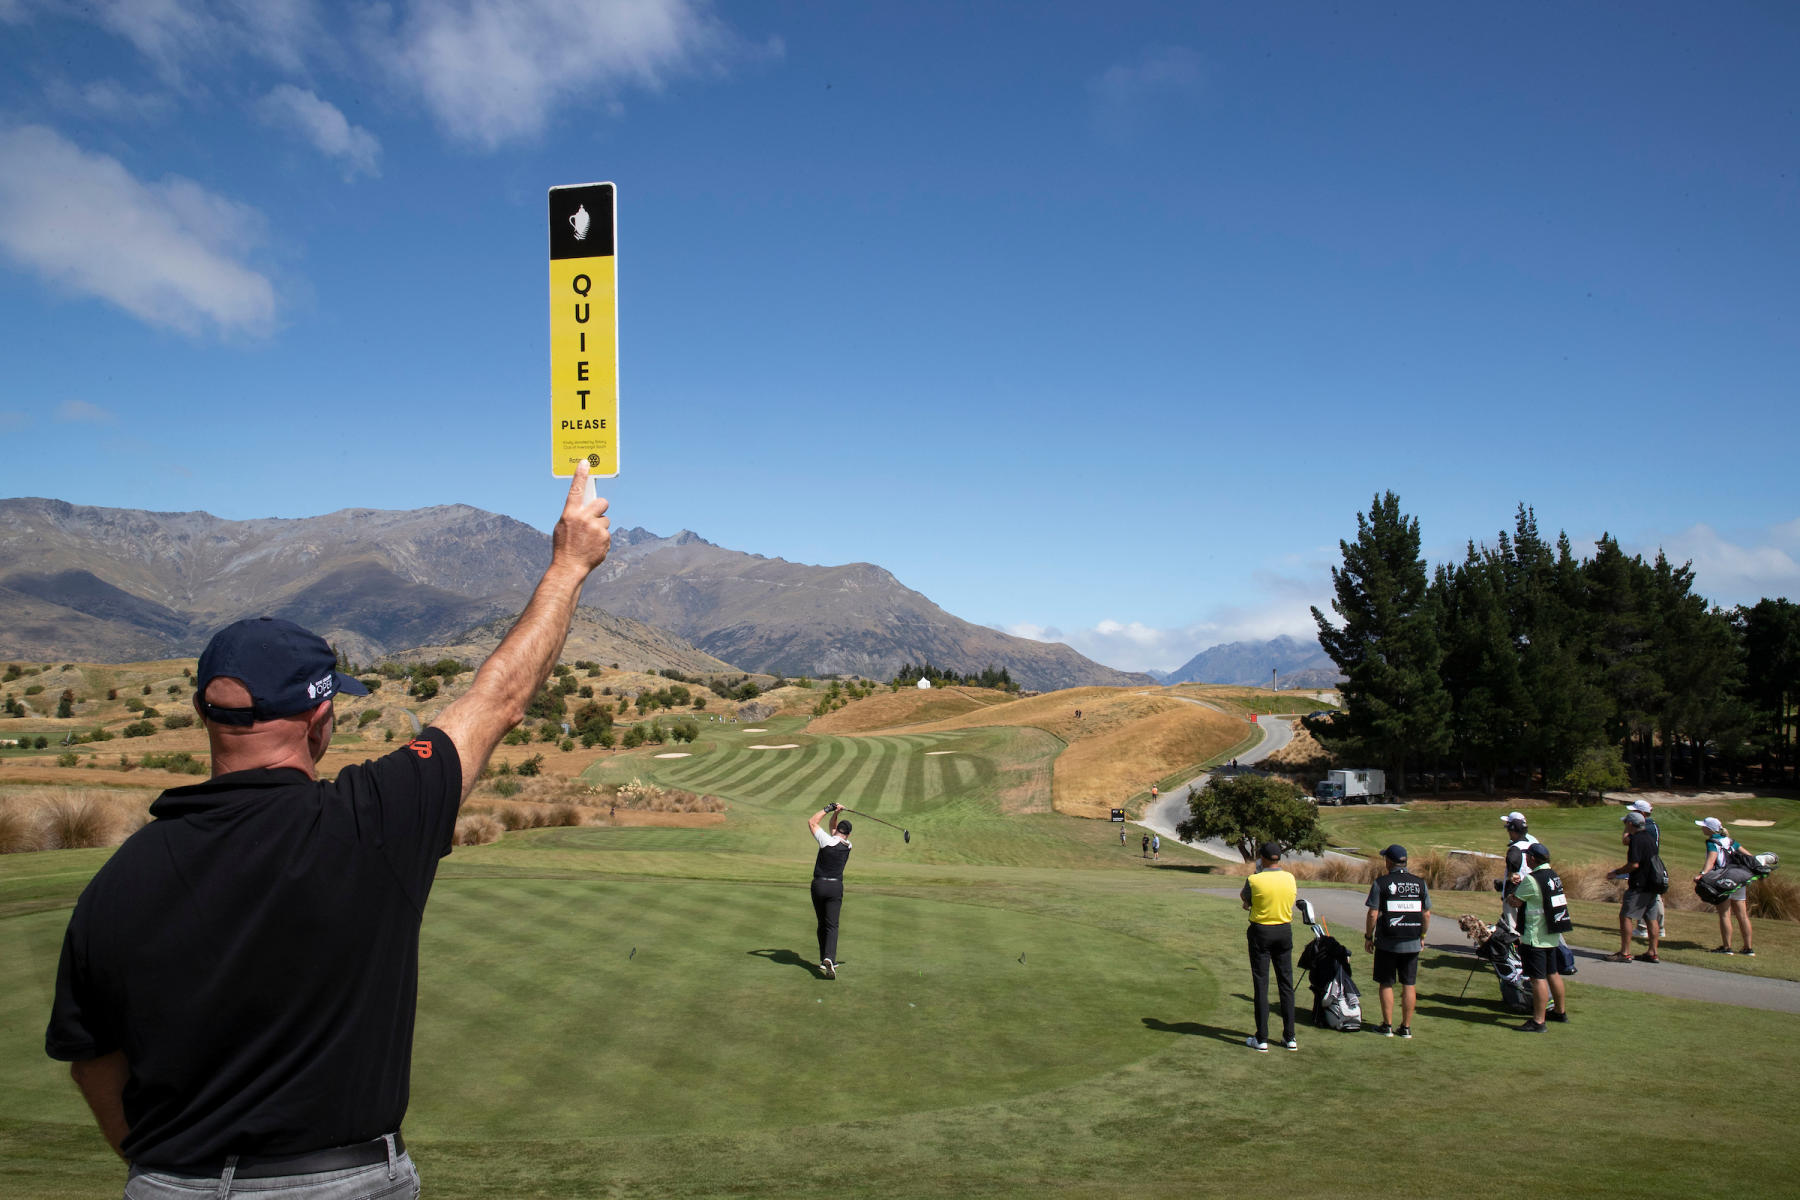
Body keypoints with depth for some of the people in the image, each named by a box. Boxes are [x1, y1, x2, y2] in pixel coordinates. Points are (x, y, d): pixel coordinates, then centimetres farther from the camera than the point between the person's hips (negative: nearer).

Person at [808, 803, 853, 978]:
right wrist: (835, 812, 6)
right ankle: (829, 958, -27)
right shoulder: (847, 846, 3)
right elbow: (832, 828, 19)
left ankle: (825, 960, 16)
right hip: (836, 886, 0)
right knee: (832, 926, -5)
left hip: (818, 885, 0)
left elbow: (811, 822, 3)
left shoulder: (827, 841, -9)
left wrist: (829, 809, 6)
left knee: (822, 924, 14)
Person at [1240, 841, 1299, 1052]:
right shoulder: (1290, 878, -3)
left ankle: (1262, 1039, 4)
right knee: (1286, 984, 11)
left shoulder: (1254, 881, -15)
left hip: (1261, 933, -4)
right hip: (1284, 931, 4)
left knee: (1261, 985, 2)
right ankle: (1290, 1037, 14)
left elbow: (1243, 897, 3)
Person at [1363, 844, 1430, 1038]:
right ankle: (1406, 1027, 12)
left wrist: (1368, 937, 1)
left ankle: (1387, 1026, 9)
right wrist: (1422, 937, 18)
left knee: (1386, 984, 7)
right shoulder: (1420, 883, 2)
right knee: (1409, 985, 9)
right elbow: (1427, 914, 5)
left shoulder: (1381, 883, -9)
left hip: (1387, 943, -3)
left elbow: (1373, 914, -10)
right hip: (1412, 944, 3)